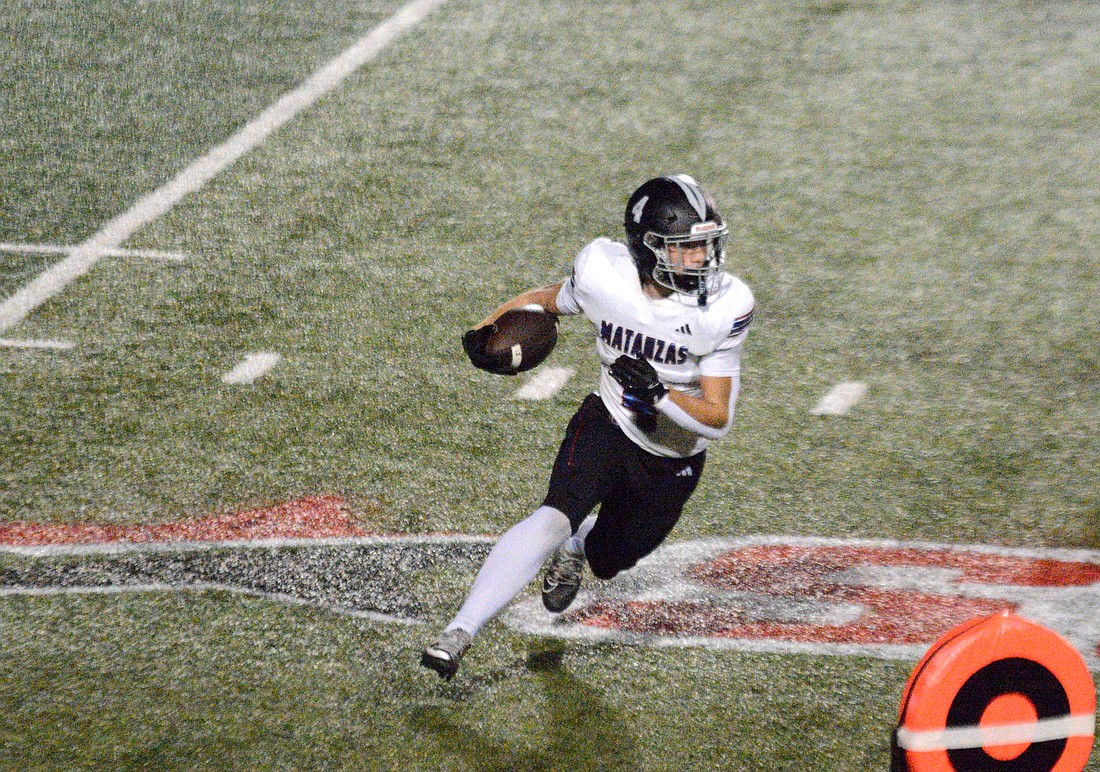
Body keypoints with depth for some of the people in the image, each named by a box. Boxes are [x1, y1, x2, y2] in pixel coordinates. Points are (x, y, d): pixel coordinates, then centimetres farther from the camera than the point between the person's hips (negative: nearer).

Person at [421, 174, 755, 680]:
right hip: (606, 426, -1)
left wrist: (658, 392, -39)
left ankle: (573, 549, 58)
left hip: (673, 462, 1)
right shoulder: (604, 273, -19)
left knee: (605, 563, 18)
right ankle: (458, 633, -30)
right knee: (557, 517, -28)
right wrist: (486, 330, 4)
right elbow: (549, 300, 7)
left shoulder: (722, 307, -25)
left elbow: (718, 419, -23)